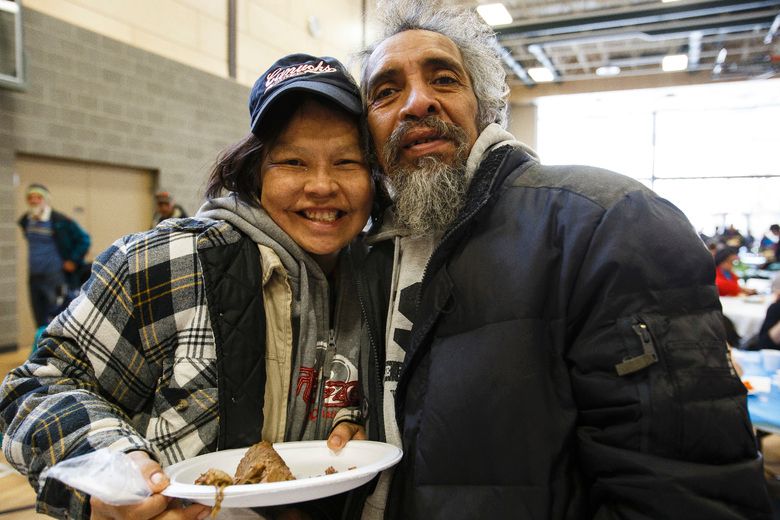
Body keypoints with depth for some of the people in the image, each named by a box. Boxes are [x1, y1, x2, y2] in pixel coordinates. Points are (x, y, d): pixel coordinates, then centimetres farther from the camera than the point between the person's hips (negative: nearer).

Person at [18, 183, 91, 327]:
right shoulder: (25, 221, 8)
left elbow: (83, 239, -7)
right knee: (40, 321, 12)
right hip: (34, 277, 7)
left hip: (56, 277, -7)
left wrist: (73, 261, -8)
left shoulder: (60, 221, -11)